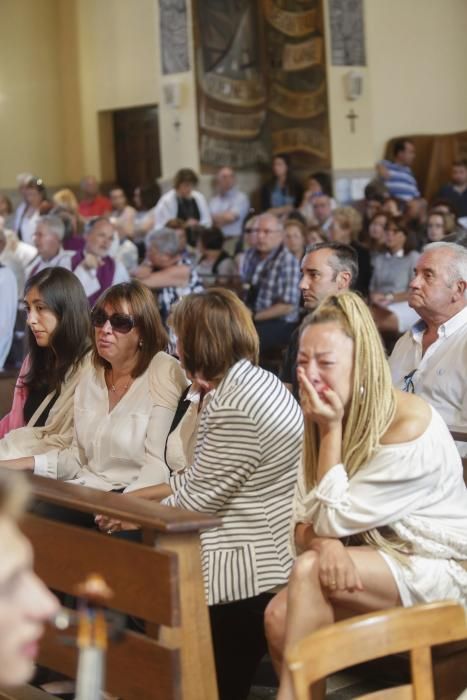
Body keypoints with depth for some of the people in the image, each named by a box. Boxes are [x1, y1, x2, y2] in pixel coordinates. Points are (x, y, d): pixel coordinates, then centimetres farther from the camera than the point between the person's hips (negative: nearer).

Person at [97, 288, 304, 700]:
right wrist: (134, 498, 15)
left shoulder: (234, 405, -20)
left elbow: (197, 501, -15)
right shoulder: (252, 380, 11)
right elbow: (201, 478, 15)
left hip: (249, 568, -9)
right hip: (264, 547, 9)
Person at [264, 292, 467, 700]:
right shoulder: (328, 420, 0)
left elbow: (334, 519, -18)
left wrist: (331, 431, -19)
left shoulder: (409, 427, -22)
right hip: (377, 564, 6)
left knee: (309, 571, -27)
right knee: (280, 616, -21)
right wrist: (326, 545, -25)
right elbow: (303, 525, -2)